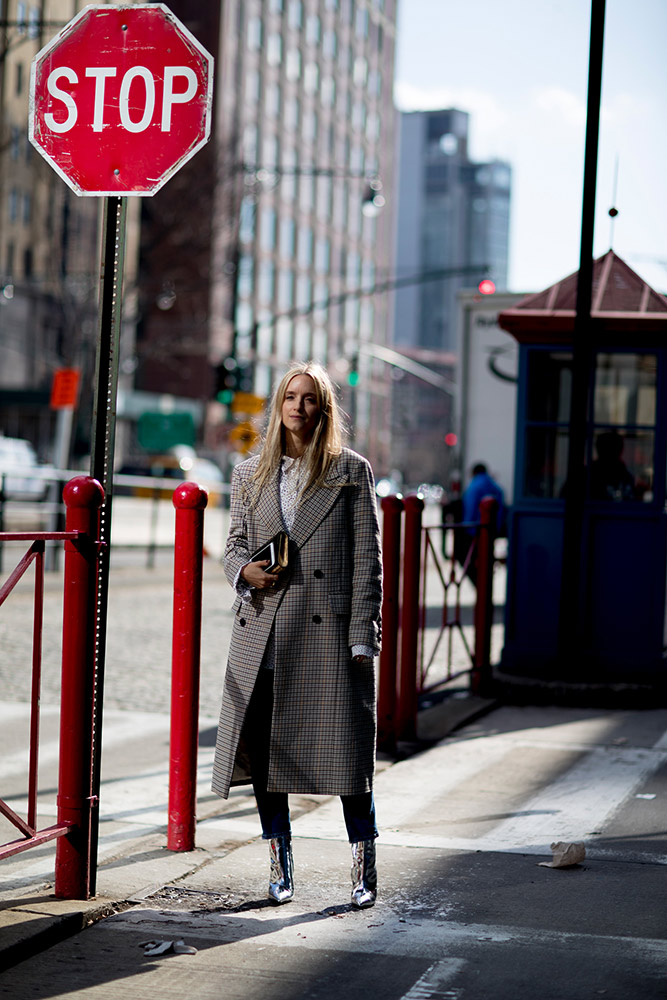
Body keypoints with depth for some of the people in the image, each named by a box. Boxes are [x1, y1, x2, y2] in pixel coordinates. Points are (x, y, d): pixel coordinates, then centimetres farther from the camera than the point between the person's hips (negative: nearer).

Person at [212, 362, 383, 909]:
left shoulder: (351, 471, 4)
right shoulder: (250, 475, 13)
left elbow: (367, 557, 1)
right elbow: (234, 543, 17)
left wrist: (363, 634, -6)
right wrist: (245, 570, -8)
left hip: (329, 629, -3)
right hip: (262, 629, 4)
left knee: (345, 749, -4)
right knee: (263, 745, 5)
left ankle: (365, 869, 9)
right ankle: (279, 865, 18)